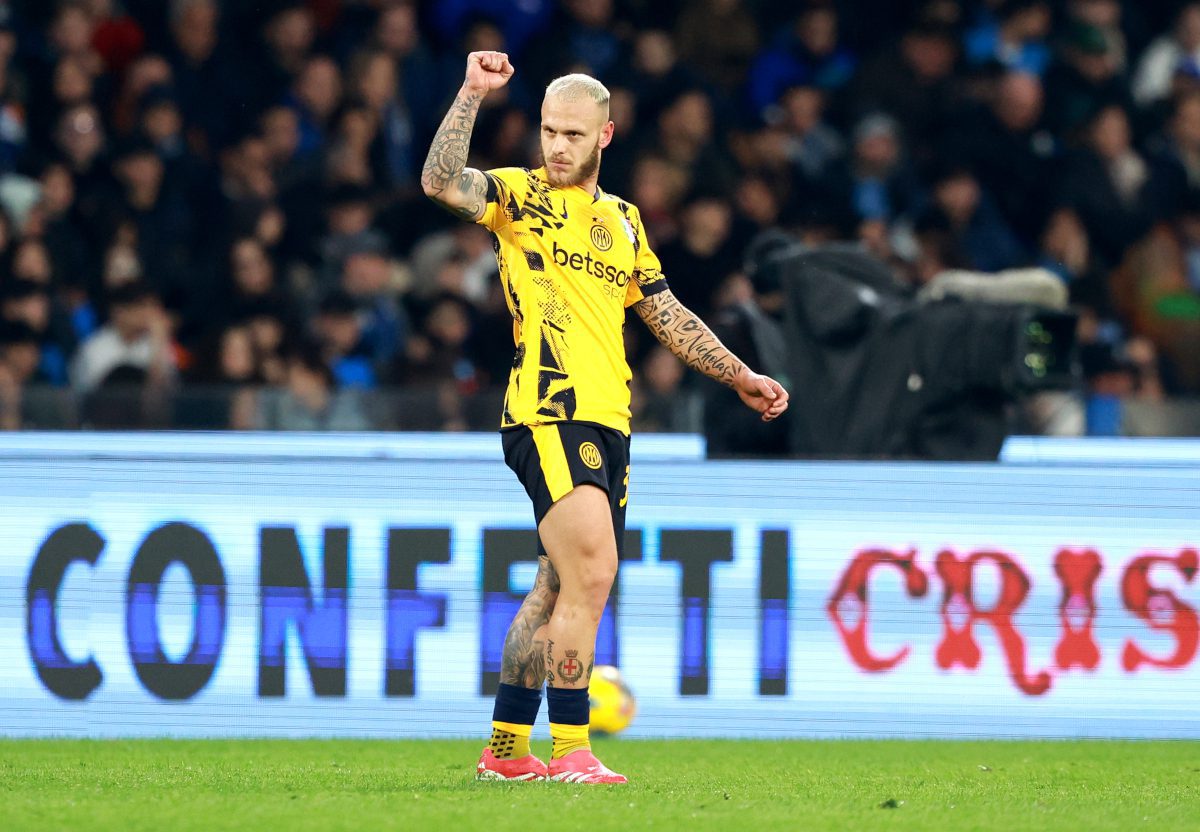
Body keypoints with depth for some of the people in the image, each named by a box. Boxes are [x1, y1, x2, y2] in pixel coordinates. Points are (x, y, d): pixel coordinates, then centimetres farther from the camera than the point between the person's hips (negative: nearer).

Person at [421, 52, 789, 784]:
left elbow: (668, 315, 28)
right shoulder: (520, 197, 0)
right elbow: (440, 182, -18)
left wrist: (741, 378, 27)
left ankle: (506, 749, 19)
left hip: (608, 424, 7)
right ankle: (570, 751, -17)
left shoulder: (623, 221, 19)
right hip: (548, 416, -7)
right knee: (590, 573, -18)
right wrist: (473, 95, -25)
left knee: (559, 590, 11)